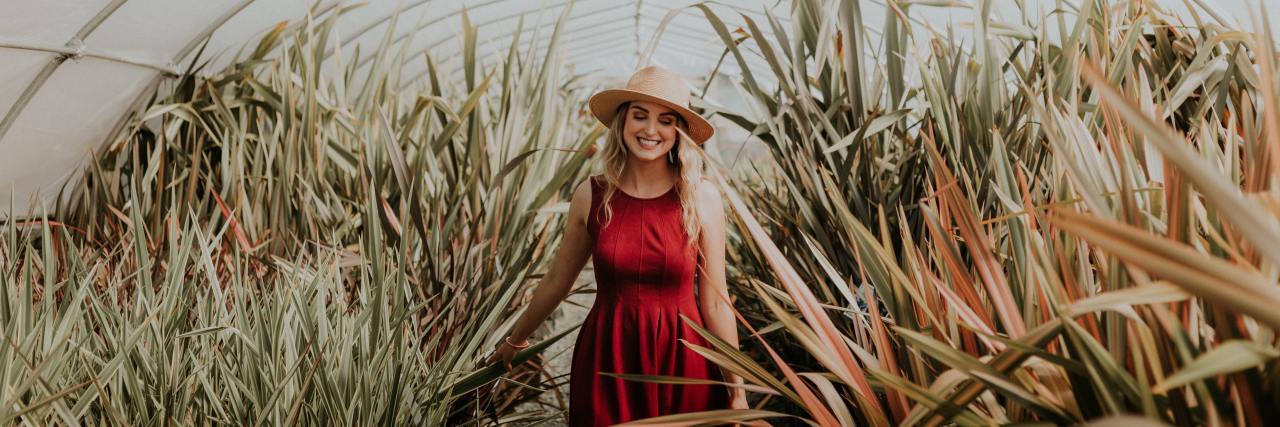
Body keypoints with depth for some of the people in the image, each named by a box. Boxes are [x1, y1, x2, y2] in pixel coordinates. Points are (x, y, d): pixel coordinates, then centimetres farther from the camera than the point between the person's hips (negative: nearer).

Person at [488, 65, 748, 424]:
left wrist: (736, 388, -3)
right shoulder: (591, 195, -3)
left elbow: (715, 301, -3)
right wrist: (515, 340, 21)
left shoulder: (702, 197, -7)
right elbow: (556, 281, 10)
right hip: (606, 358, 1)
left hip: (681, 358, -1)